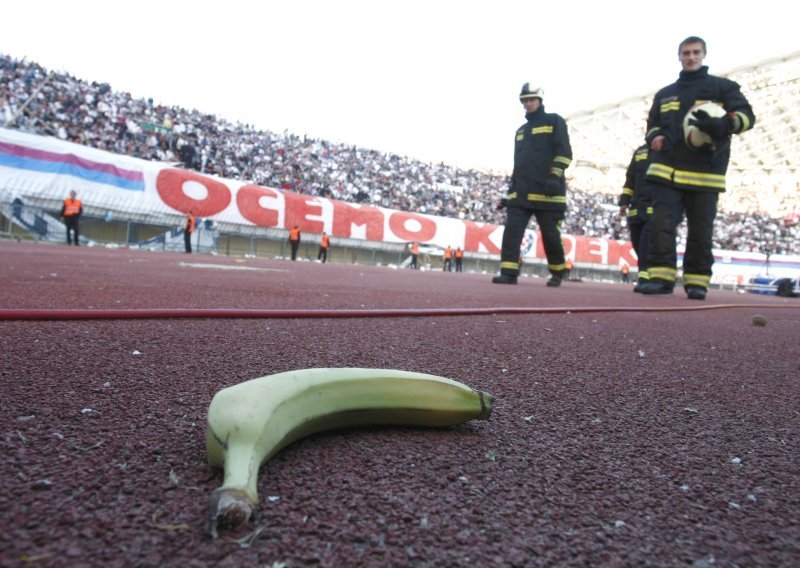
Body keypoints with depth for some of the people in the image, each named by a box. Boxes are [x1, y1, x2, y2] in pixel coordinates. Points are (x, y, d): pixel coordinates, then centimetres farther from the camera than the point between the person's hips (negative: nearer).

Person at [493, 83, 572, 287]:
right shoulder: (521, 130, 25)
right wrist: (511, 191, 18)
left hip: (546, 191, -5)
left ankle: (557, 274, 16)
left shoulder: (554, 121, 7)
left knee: (550, 235, -1)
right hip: (522, 192, 6)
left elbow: (564, 152, -4)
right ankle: (509, 272, -9)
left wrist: (555, 176, -18)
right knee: (512, 230, -9)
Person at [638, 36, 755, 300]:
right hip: (667, 171, 2)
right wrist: (654, 138, 2)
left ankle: (696, 281, 7)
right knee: (662, 224, -12)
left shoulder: (722, 87, 12)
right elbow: (653, 124, 28)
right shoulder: (664, 94, 21)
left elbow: (746, 115, 4)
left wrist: (721, 124, -19)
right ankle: (661, 277, -11)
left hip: (705, 172, -2)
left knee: (700, 231, 0)